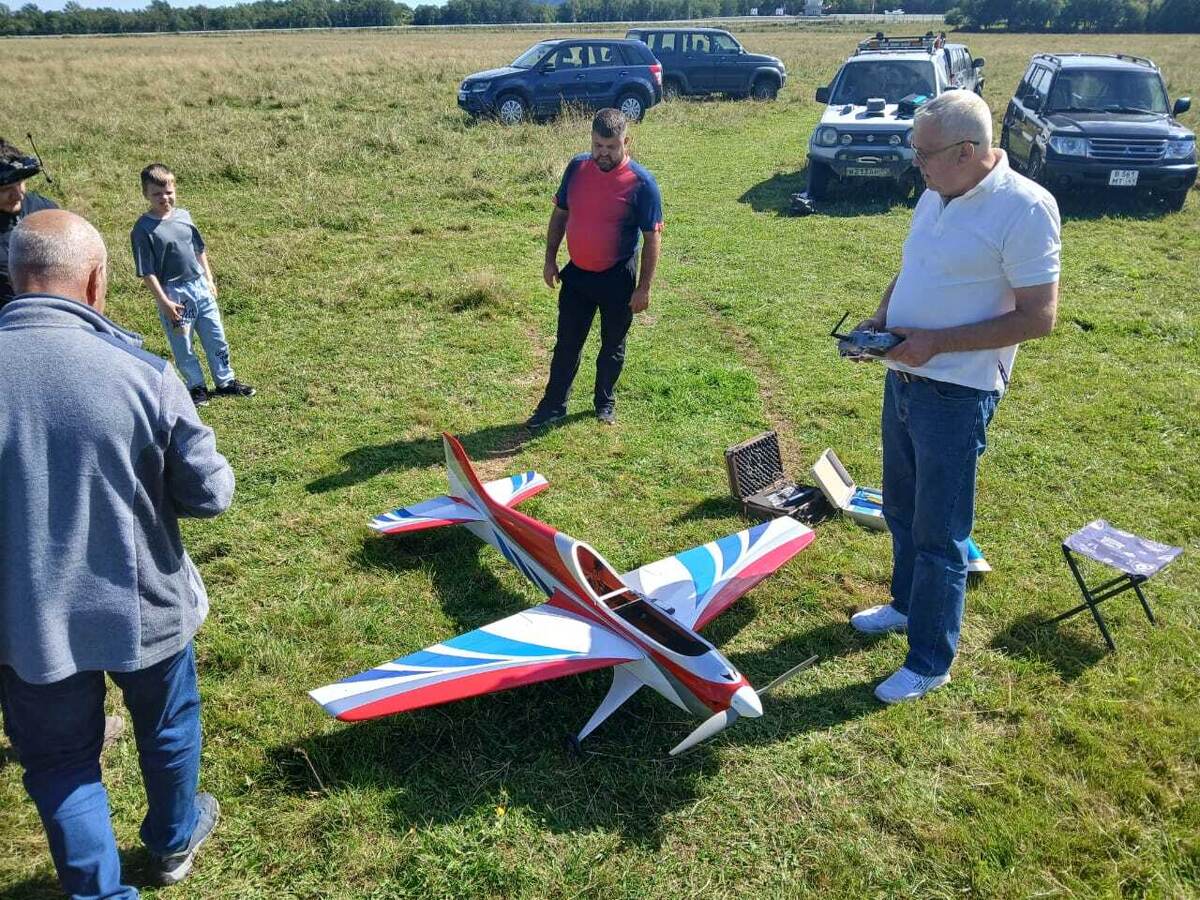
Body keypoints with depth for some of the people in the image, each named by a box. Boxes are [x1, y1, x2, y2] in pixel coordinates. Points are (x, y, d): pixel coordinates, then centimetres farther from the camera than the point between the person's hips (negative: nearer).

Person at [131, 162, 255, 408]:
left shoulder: (183, 216, 4)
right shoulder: (143, 229, -13)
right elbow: (146, 272, -13)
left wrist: (210, 280, 13)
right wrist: (164, 302, -16)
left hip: (200, 286, 6)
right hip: (174, 293, -5)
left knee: (217, 339, 13)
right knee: (183, 346, 7)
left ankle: (225, 381, 27)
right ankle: (197, 387, 22)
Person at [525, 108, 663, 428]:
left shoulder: (642, 183, -16)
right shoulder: (577, 168, -4)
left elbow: (652, 238, -12)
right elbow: (560, 213, 9)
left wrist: (644, 287, -13)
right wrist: (550, 259, 6)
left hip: (617, 280, -3)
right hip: (577, 274, 3)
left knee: (612, 346, 13)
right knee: (566, 343, 11)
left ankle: (605, 402, 33)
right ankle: (553, 405, 24)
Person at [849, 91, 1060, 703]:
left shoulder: (1025, 208, -18)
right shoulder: (935, 196, 6)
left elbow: (1038, 317, -19)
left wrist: (936, 343, -22)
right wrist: (881, 319, 0)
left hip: (956, 394, -8)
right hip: (902, 378, 8)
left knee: (938, 534, 2)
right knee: (901, 510, 22)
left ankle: (930, 662, 17)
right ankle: (907, 603, 44)